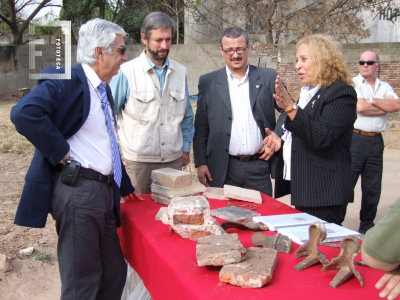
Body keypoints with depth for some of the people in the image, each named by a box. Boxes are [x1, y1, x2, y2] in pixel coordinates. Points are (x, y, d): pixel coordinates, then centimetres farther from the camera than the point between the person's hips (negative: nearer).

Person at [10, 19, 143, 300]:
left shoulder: (103, 89, 18)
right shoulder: (65, 80, -11)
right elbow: (24, 112, -29)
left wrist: (127, 187, 27)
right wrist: (61, 152, -21)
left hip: (103, 191, 9)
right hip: (77, 190, -9)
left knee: (115, 272, 16)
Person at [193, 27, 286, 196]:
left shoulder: (269, 78, 6)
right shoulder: (208, 82, 7)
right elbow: (200, 127, 7)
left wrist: (277, 135, -6)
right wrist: (200, 162, 1)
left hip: (259, 168, 0)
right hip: (223, 170, 0)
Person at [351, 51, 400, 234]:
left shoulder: (384, 87, 13)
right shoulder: (352, 84, -1)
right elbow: (360, 107, -15)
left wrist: (371, 100, -10)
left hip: (376, 141, 5)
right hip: (356, 138, -5)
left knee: (373, 187, 11)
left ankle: (367, 225, 25)